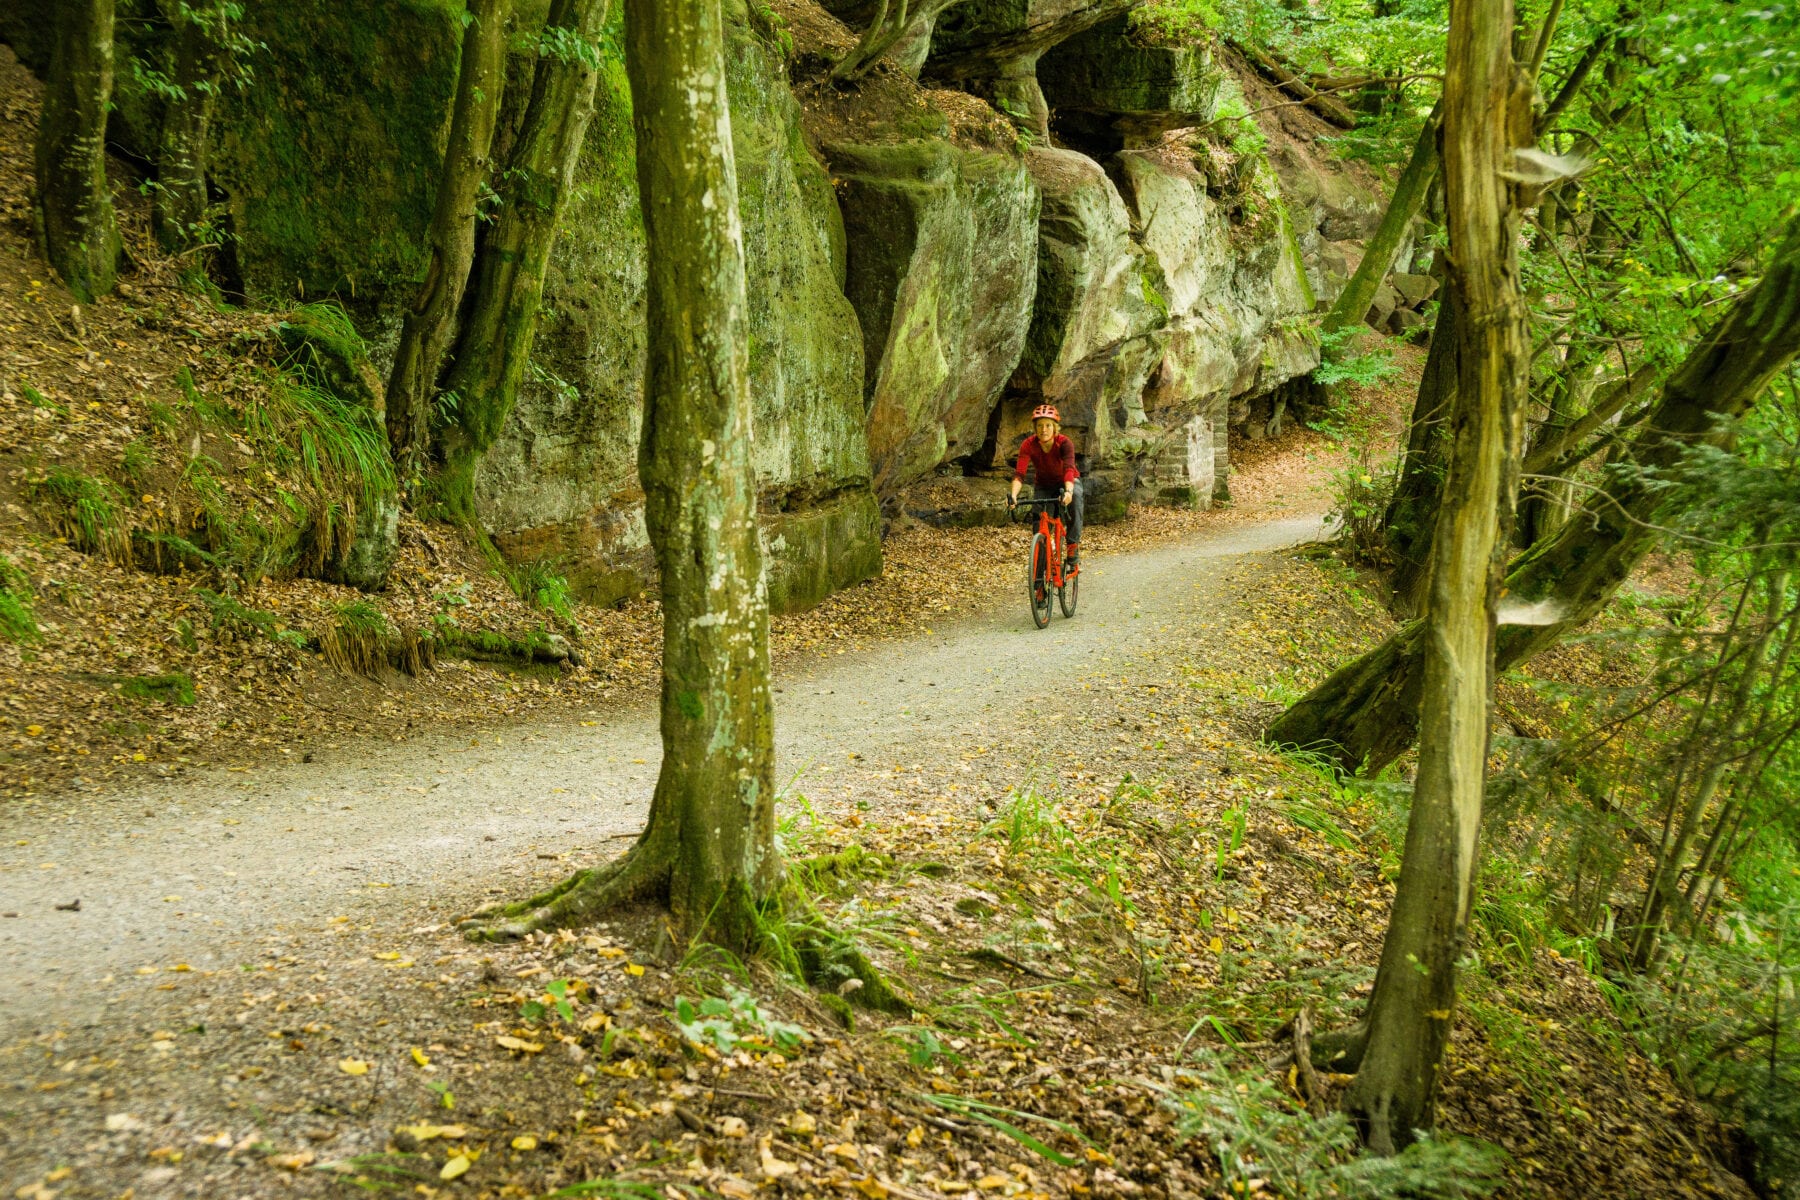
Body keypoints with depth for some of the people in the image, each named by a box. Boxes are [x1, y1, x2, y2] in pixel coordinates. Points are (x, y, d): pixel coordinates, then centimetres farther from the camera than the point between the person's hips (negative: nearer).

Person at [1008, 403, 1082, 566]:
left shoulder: (1064, 443, -27)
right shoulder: (1029, 445, -23)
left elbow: (1069, 469, -42)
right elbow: (1019, 473, -33)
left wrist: (1068, 491, -61)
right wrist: (1013, 495, -51)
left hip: (1066, 482, -2)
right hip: (1044, 484, 2)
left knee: (1075, 496, -35)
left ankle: (1074, 544, -28)